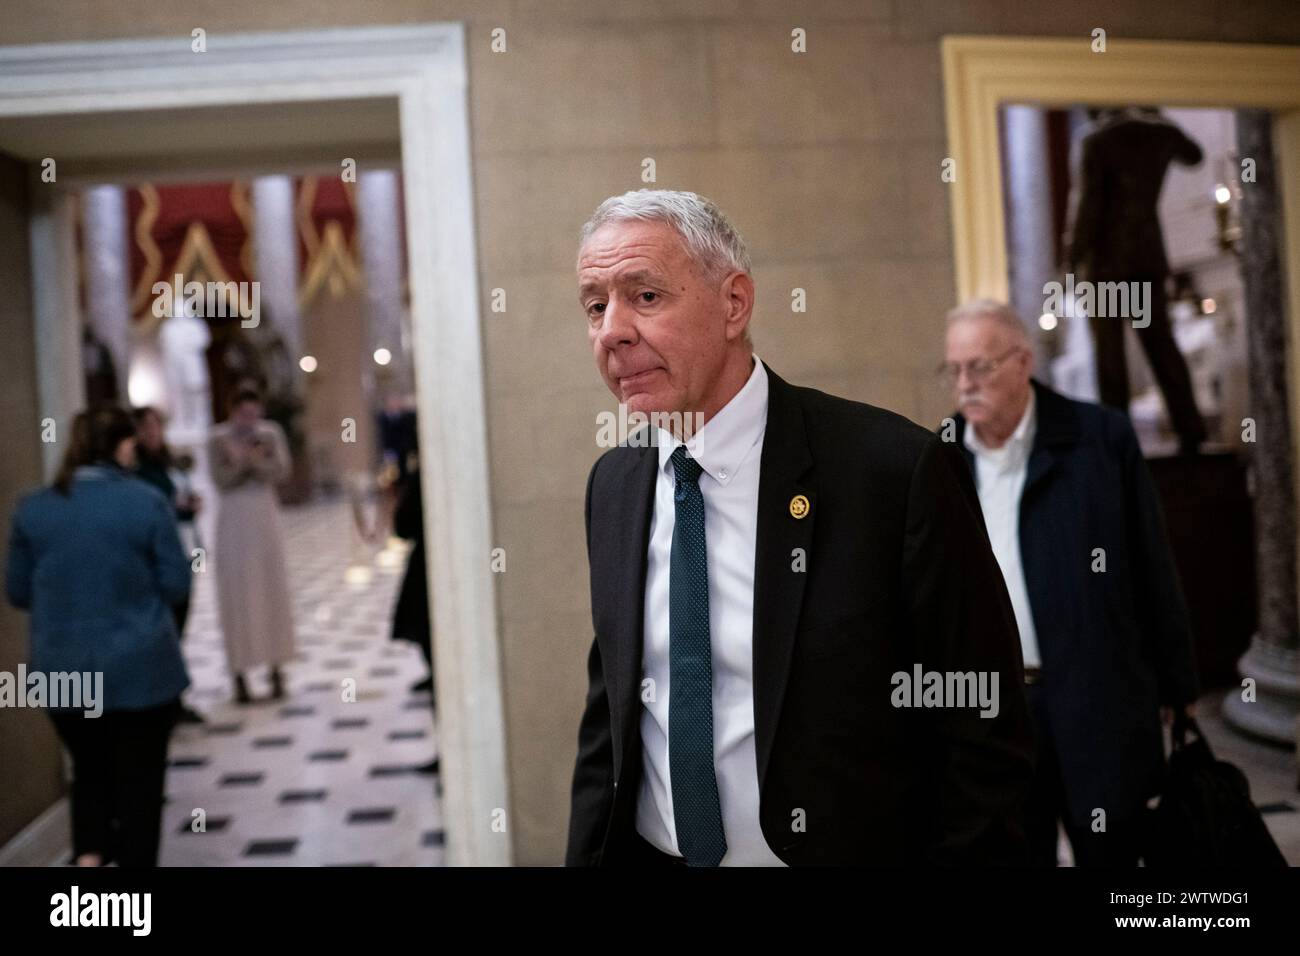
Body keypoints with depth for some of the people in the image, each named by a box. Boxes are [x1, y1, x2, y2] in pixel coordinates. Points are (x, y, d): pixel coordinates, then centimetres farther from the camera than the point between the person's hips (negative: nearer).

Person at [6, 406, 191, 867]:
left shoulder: (32, 508, 0)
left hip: (63, 671, 3)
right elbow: (176, 585, -8)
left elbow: (18, 591, 6)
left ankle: (88, 856, 7)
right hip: (140, 669, -3)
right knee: (139, 777, 10)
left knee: (90, 768, 21)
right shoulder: (147, 501, -11)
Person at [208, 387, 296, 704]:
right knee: (236, 595, -2)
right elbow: (220, 479, -9)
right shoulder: (218, 438, -2)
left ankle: (276, 669, 13)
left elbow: (281, 470, -9)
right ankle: (239, 675, 1)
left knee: (272, 591, 5)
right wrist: (239, 461, -25)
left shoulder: (271, 433, 2)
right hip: (233, 520, -2)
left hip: (265, 516, 2)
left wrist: (254, 460, -24)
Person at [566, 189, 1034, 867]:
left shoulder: (894, 470, -19)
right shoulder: (612, 484, 0)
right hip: (646, 851, 5)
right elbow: (610, 709, 9)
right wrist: (585, 857, 3)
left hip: (846, 849, -4)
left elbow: (983, 736, -14)